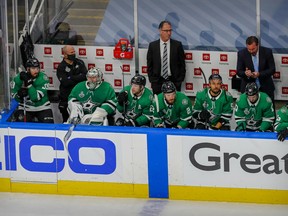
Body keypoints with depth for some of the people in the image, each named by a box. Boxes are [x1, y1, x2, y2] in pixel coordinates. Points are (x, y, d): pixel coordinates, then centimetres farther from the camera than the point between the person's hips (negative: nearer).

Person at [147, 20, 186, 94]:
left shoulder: (177, 45, 2)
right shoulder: (152, 45, 4)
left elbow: (182, 64, 5)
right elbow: (149, 65, 7)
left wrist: (180, 80, -1)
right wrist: (152, 80, 0)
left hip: (174, 81, 0)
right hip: (157, 82, 0)